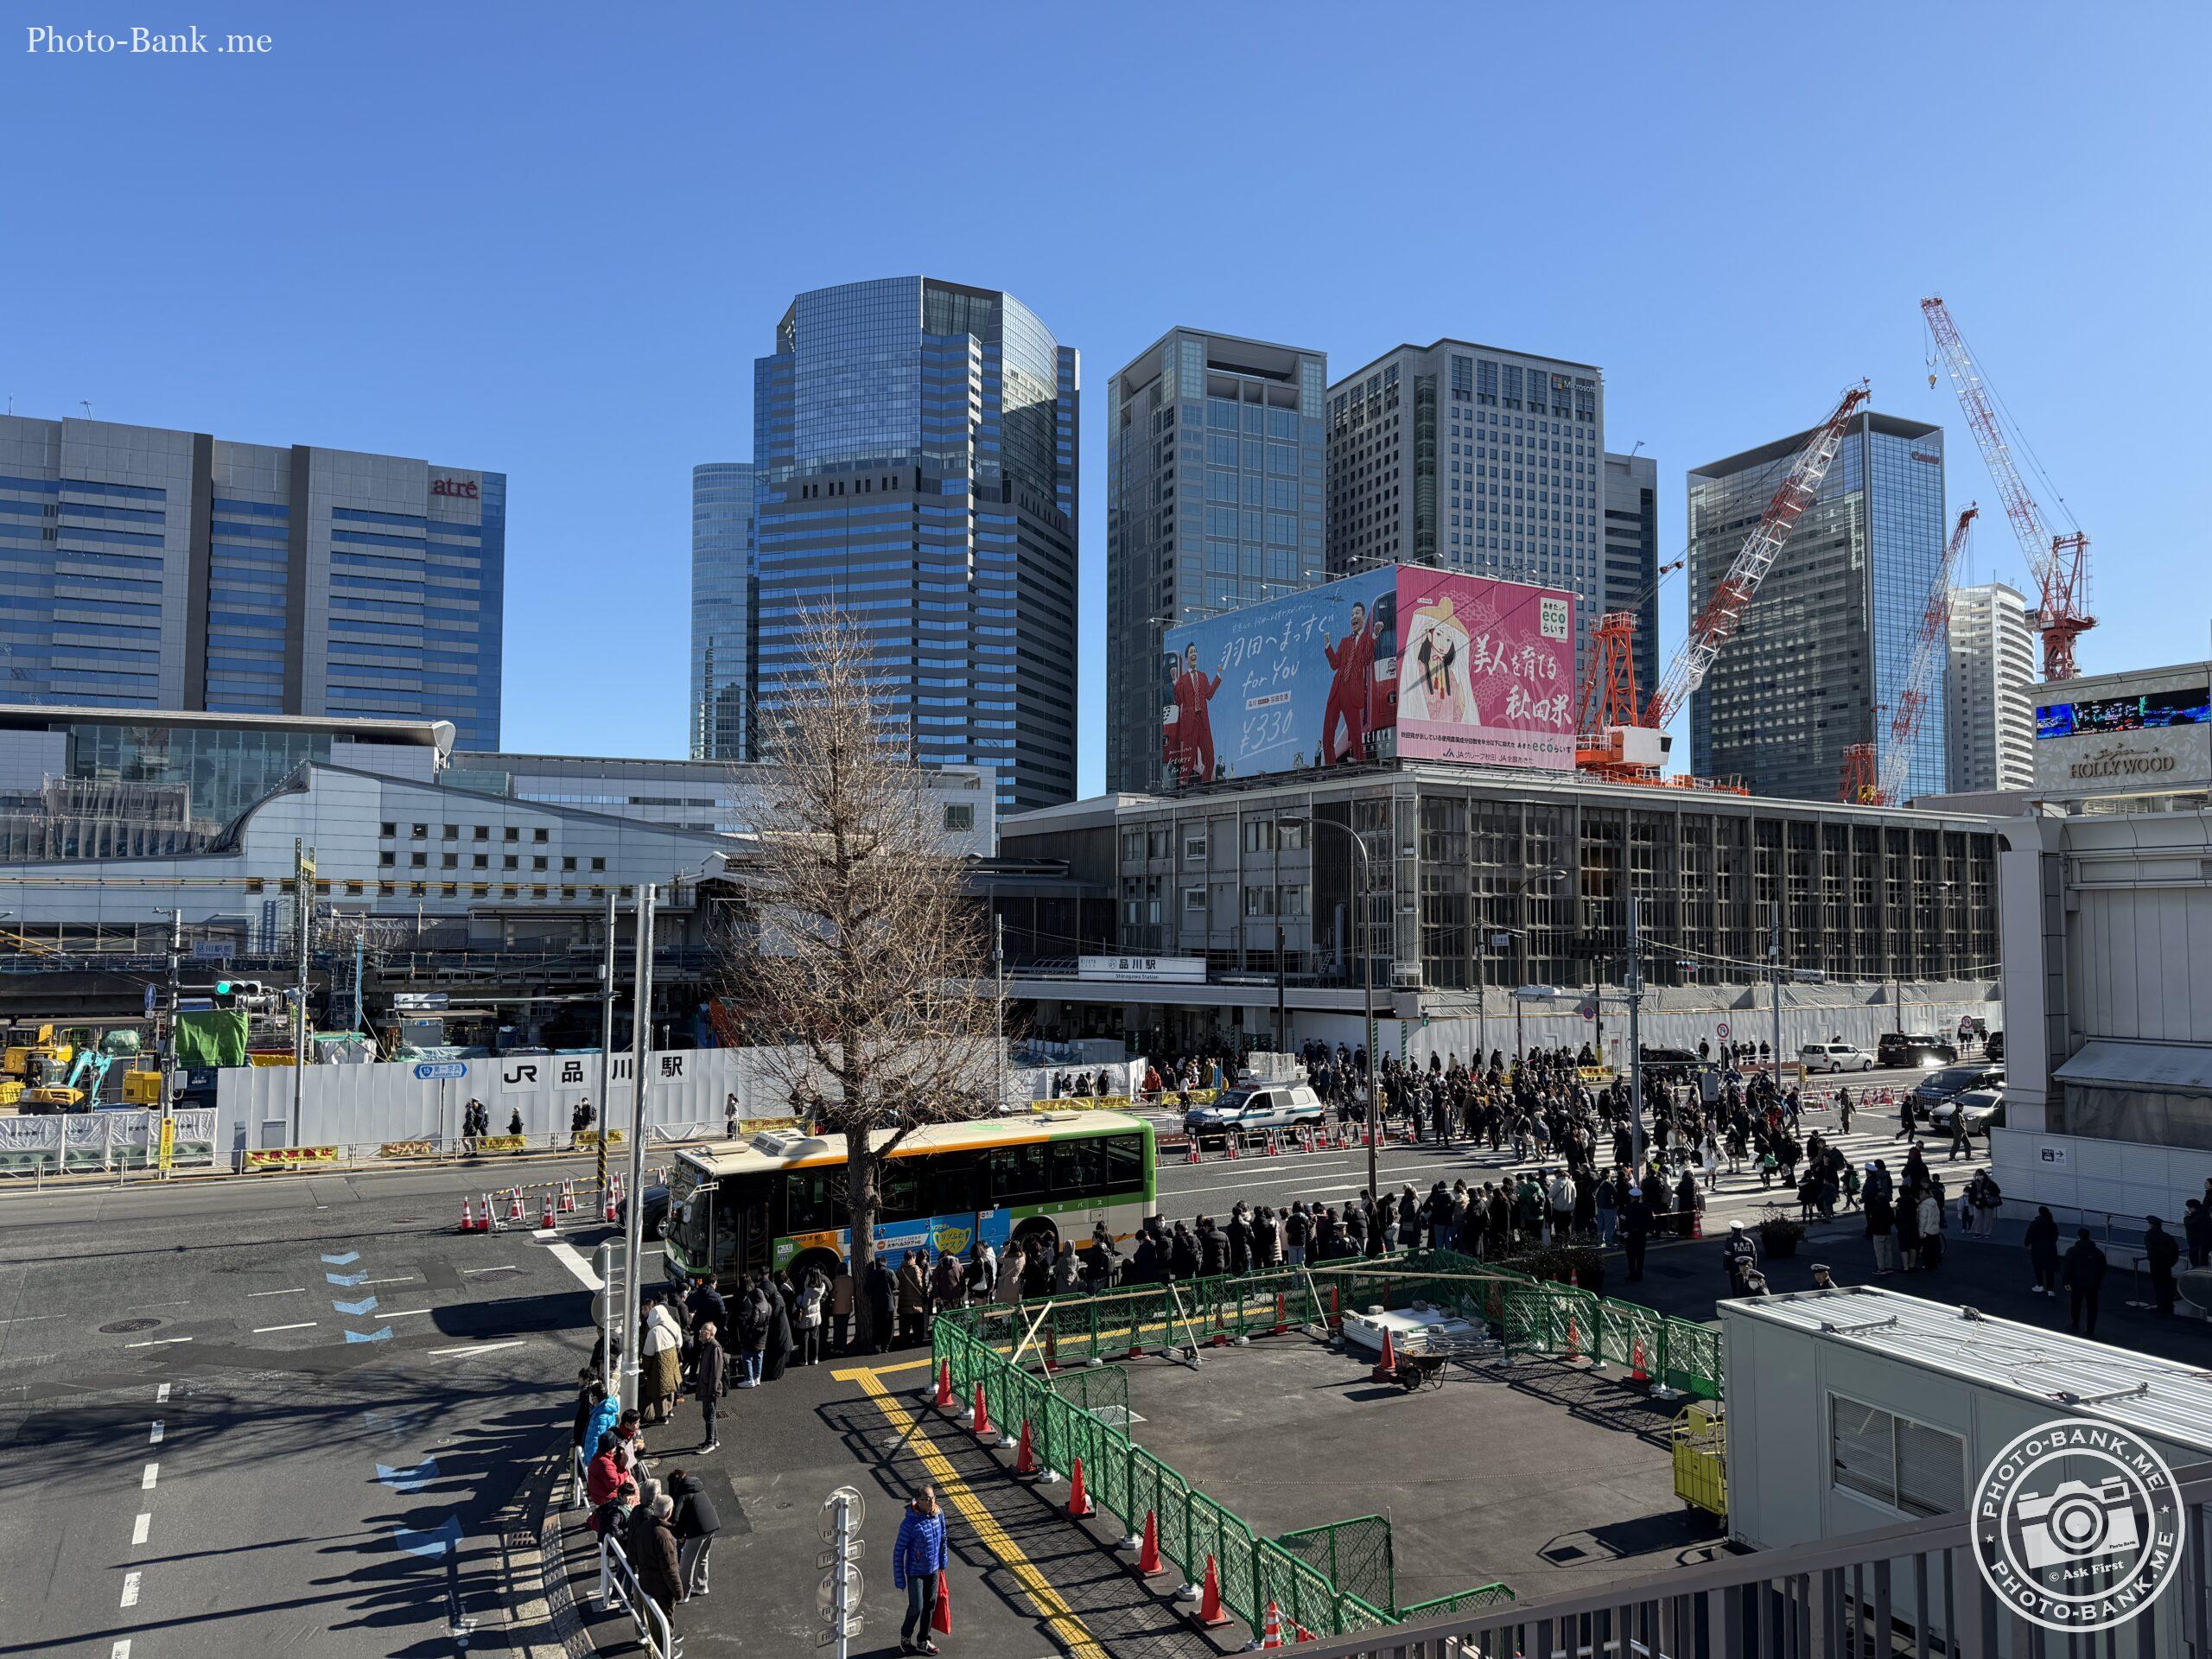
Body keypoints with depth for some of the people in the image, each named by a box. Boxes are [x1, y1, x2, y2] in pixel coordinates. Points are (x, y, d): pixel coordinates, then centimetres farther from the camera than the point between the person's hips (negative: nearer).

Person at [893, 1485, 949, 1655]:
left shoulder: (938, 1514, -11)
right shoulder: (909, 1523, -28)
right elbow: (898, 1551, -19)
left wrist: (943, 1561, 17)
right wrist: (899, 1578, -15)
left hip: (933, 1569, 6)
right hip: (915, 1572, -6)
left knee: (930, 1606, 16)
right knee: (916, 1608, 4)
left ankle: (922, 1642, 35)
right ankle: (905, 1637, 34)